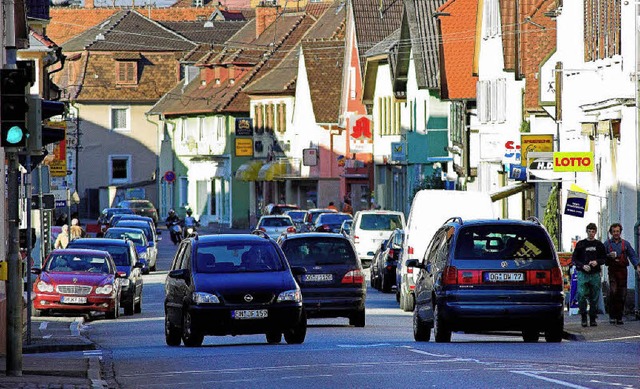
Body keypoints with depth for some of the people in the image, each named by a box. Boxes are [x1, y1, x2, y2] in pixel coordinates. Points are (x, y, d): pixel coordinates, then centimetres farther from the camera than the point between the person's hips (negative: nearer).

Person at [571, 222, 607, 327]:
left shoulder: (599, 245, 10)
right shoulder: (580, 244, 6)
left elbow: (604, 259, 14)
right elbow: (574, 259, 6)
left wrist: (597, 262, -7)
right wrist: (583, 266, -10)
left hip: (595, 275, 2)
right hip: (582, 274, -2)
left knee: (594, 298, 3)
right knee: (581, 295, -14)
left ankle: (593, 318, 10)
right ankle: (583, 317, -4)